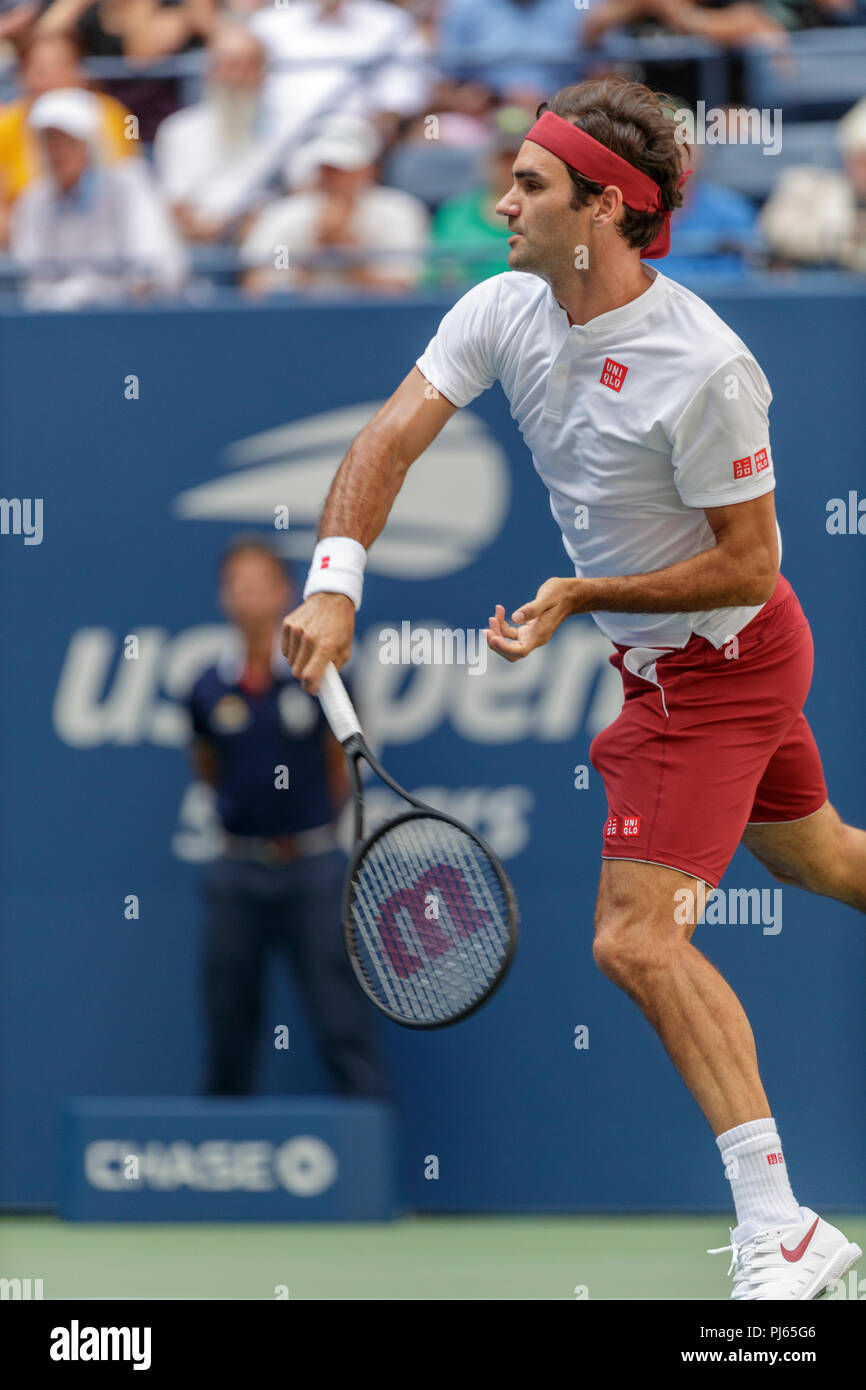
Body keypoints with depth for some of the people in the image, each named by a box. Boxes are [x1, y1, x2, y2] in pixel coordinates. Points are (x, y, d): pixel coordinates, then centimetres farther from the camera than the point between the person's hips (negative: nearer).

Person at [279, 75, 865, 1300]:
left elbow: (746, 562, -23)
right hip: (661, 657, 9)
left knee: (637, 940, -16)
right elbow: (393, 434, -15)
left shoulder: (704, 371, -30)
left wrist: (583, 597, -26)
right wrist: (336, 581, -30)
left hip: (723, 661, -8)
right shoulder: (506, 313, -9)